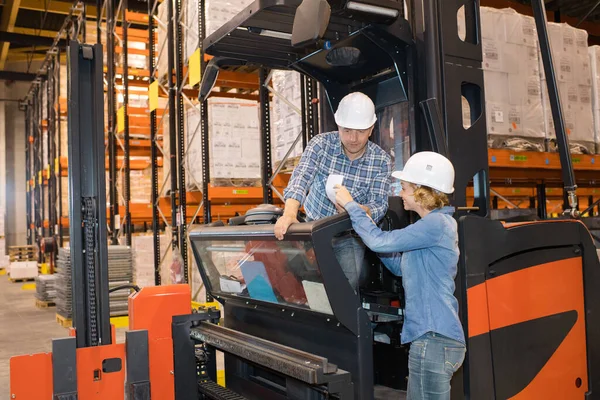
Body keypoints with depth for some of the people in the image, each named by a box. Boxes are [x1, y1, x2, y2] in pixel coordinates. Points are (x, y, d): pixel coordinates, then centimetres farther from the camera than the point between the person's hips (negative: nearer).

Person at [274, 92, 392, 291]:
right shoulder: (322, 144, -13)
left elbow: (379, 205, -15)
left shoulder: (381, 161, -11)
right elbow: (301, 178, -28)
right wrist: (289, 214, -47)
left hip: (349, 237, 0)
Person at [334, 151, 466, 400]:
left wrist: (350, 205, -4)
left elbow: (380, 242, -18)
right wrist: (361, 216, 15)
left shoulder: (437, 223, -15)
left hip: (434, 339, -10)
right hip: (433, 337, 10)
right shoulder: (434, 224, 16)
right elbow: (400, 267, 20)